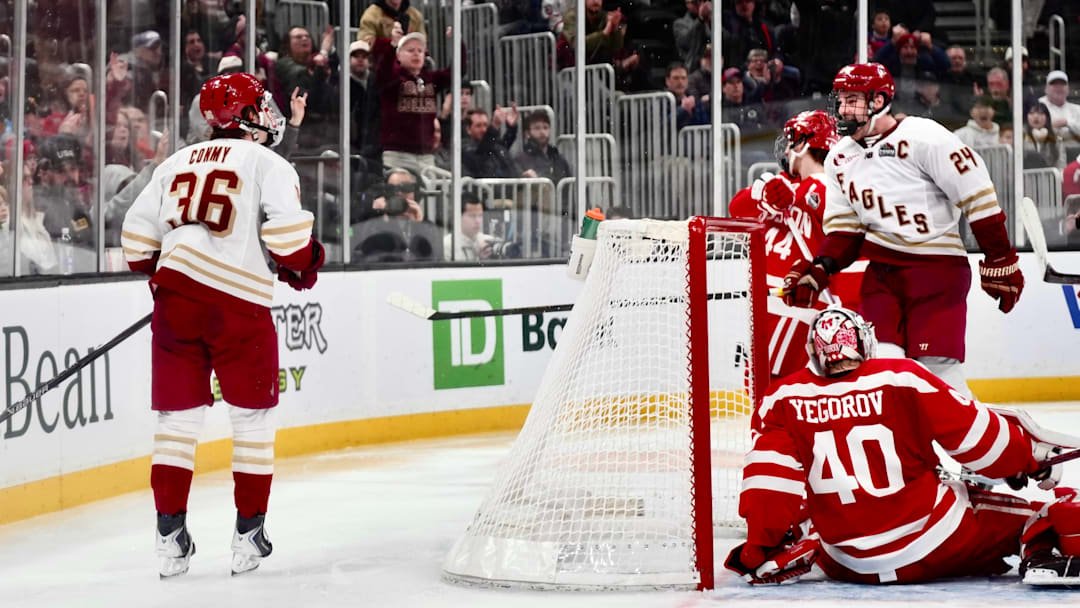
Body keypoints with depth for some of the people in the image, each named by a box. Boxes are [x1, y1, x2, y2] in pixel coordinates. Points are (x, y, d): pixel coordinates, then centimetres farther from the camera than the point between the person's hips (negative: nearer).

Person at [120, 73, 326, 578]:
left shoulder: (177, 163, 17)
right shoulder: (267, 164, 1)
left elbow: (138, 234, 15)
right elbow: (286, 228, -11)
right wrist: (303, 267, 8)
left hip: (176, 295, 4)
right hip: (239, 303, -4)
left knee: (178, 416, 10)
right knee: (253, 416, 9)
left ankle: (170, 534, 6)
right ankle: (249, 533, 10)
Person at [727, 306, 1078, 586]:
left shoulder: (785, 399, -1)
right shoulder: (901, 379, -7)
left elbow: (770, 476, -5)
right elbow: (974, 434, -5)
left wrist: (762, 547, 5)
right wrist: (1032, 456, 10)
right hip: (934, 542, -4)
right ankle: (1039, 556, -20)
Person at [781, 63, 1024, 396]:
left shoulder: (923, 137, -13)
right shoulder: (839, 159, 10)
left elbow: (977, 195, -12)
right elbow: (845, 229, 14)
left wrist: (1000, 261, -12)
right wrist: (818, 270, -4)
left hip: (936, 266, -6)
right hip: (882, 269, 6)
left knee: (936, 365, -10)